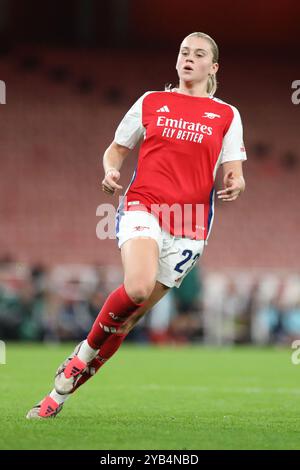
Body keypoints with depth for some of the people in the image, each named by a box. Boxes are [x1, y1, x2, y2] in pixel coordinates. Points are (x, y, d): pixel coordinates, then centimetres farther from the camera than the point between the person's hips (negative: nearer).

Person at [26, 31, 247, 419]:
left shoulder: (227, 115, 10)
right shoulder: (151, 102, 11)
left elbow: (233, 172, 8)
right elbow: (116, 149, 18)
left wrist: (235, 183, -16)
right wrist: (111, 170, -5)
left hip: (189, 224, 1)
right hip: (142, 205, -1)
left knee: (131, 315, 1)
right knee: (137, 287, -31)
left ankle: (61, 392, 14)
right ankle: (86, 349, -4)